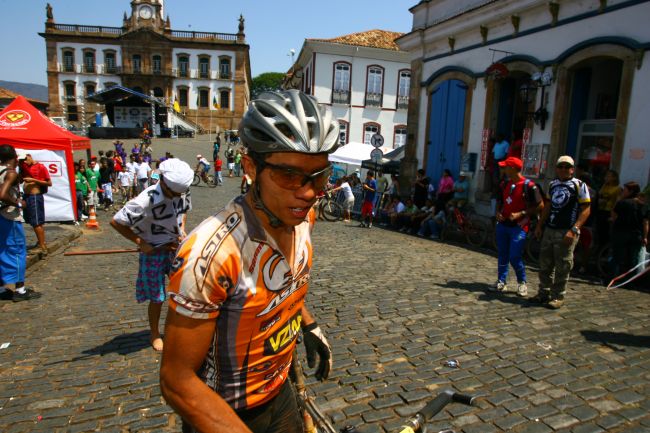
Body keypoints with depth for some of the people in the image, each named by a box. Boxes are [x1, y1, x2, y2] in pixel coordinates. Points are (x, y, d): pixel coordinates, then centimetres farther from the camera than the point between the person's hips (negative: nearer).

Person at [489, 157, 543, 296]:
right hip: (503, 225, 7)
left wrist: (521, 214, -17)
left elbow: (540, 206, -10)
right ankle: (501, 282, 20)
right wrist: (498, 213, 3)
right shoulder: (505, 184, 10)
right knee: (502, 256, 10)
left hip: (519, 226, -6)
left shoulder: (528, 185, -12)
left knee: (515, 258, -7)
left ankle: (522, 283, 15)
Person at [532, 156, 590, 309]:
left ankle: (558, 297, 11)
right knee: (545, 264, 11)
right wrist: (540, 225, 17)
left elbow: (586, 210, -10)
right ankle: (544, 293, 23)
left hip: (566, 232, -6)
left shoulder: (579, 185, -5)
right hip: (549, 230, 6)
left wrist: (574, 230, -18)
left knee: (562, 266, 0)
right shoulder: (552, 184, 13)